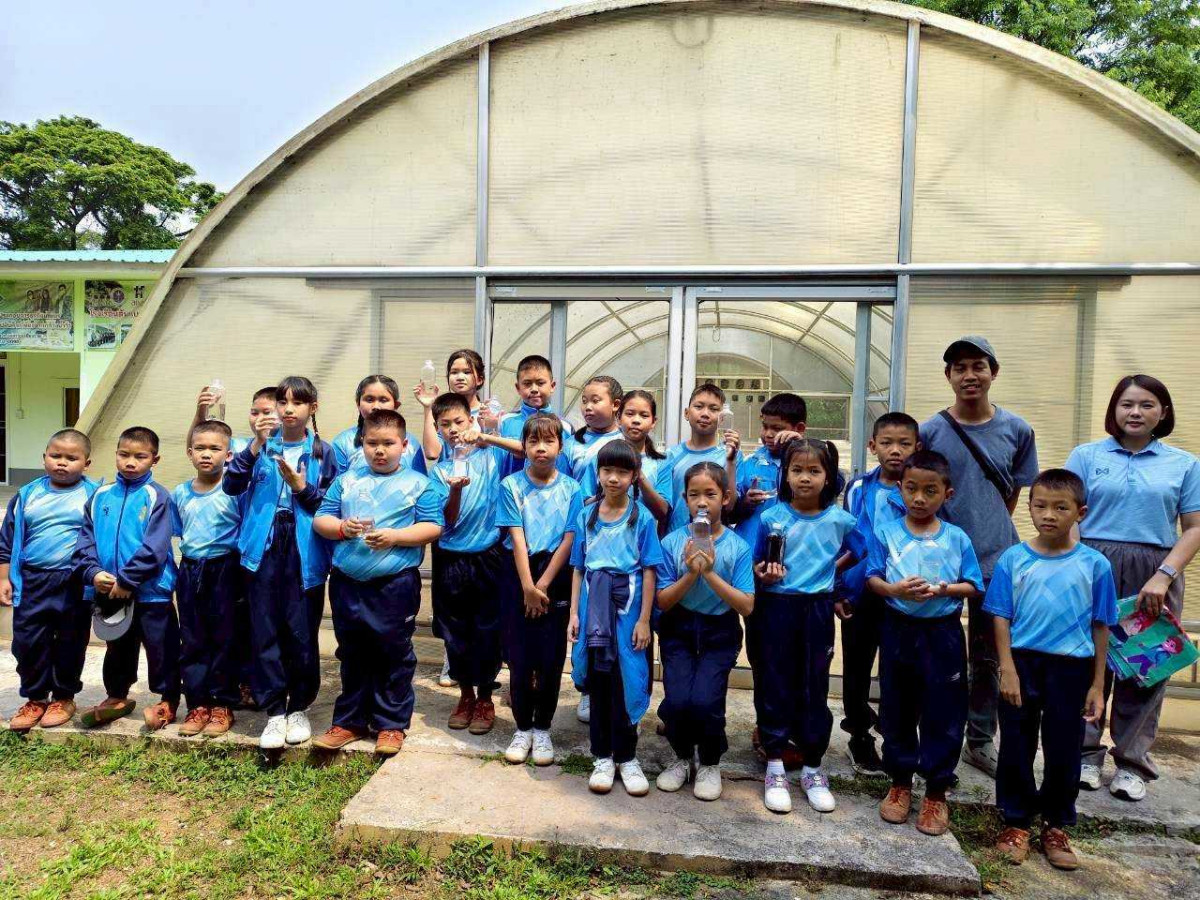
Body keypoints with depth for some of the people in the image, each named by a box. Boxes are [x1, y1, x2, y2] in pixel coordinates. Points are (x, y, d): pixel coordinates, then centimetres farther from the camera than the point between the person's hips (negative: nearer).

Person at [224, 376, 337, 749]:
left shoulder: (322, 451, 4)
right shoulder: (263, 445, 8)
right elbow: (231, 485, -5)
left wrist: (302, 487, -12)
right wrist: (256, 445, -14)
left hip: (305, 553, -1)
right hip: (264, 549, 2)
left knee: (302, 631, 3)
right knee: (265, 632, 3)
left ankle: (299, 708, 21)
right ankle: (275, 711, 14)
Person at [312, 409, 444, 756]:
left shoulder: (419, 484, 1)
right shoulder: (346, 480, 11)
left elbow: (432, 528, -6)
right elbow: (320, 519, 8)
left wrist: (394, 536, -17)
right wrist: (342, 528, -12)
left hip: (396, 584, -3)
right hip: (347, 582, 3)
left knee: (394, 654, 6)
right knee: (352, 654, 15)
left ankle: (391, 724, 20)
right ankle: (349, 721, 29)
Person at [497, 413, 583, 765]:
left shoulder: (571, 489, 0)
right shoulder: (511, 485, -1)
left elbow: (569, 540, -5)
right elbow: (517, 538, -6)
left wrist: (543, 585, -11)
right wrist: (527, 587, -12)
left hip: (556, 576, 0)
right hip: (518, 575, 0)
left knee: (552, 656, 4)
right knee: (519, 655, 4)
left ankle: (542, 729, 21)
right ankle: (523, 728, 21)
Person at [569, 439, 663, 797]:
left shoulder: (642, 517, -2)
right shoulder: (586, 515, 5)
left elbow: (649, 571, -3)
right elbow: (578, 568, 8)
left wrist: (644, 620, -7)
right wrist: (574, 612, 3)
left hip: (628, 606, -2)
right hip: (593, 605, 2)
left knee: (627, 680, 3)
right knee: (598, 680, 9)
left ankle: (626, 757, 21)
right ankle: (602, 756, 23)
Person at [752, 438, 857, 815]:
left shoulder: (840, 520, -2)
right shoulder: (771, 518, -4)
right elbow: (756, 564, 3)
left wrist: (831, 569, 4)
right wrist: (762, 574, -18)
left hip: (817, 611, 1)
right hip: (775, 608, -1)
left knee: (814, 688, 10)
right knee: (774, 685, 6)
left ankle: (812, 769, 26)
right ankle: (775, 769, 20)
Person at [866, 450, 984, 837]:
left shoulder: (957, 539, 0)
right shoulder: (885, 533, -2)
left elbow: (973, 586, 1)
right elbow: (872, 579, -3)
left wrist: (945, 589, -18)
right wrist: (894, 590, -23)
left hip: (943, 634, 0)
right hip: (899, 630, 0)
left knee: (943, 714, 6)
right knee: (897, 710, 12)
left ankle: (936, 792, 23)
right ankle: (900, 783, 30)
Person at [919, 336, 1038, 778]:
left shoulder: (1017, 430, 0)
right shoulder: (929, 431, -5)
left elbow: (1013, 493, 10)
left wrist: (990, 532, 6)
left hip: (996, 559, 2)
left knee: (989, 657, 13)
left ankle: (980, 740, 29)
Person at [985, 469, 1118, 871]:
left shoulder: (1095, 565, -3)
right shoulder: (1012, 559, -4)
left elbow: (1100, 628, 2)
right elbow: (1001, 618, -3)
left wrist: (1097, 685, 2)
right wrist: (1008, 670, -9)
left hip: (1071, 670, 0)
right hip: (1022, 663, 0)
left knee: (1064, 751, 11)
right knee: (1016, 747, 9)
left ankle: (1056, 827, 31)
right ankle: (1017, 822, 26)